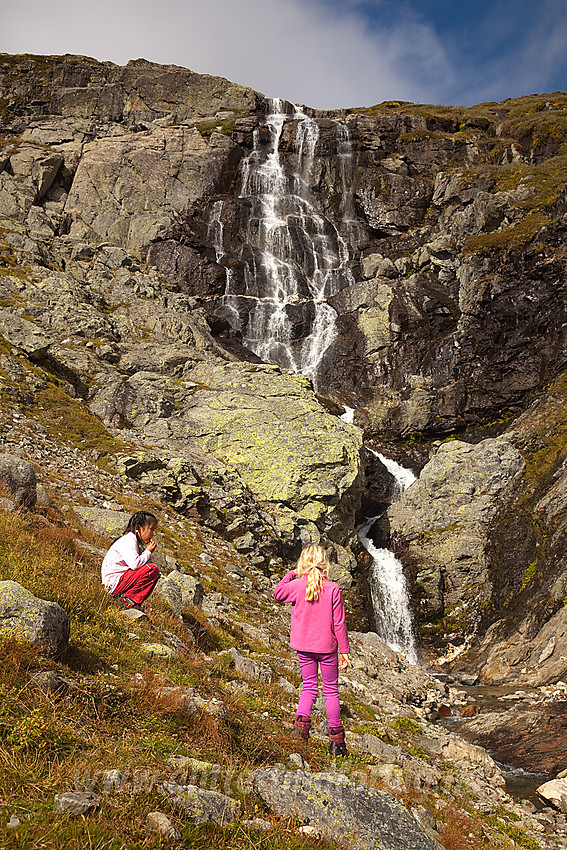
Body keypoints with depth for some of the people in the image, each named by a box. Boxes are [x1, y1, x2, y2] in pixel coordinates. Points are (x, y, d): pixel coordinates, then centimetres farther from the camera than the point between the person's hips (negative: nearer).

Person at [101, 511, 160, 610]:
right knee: (152, 569, -20)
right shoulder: (128, 541, -15)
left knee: (155, 575, 15)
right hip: (114, 582, -10)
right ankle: (128, 597, -13)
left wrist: (148, 551, 4)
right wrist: (148, 552, -13)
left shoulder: (136, 542, 17)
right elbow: (135, 564, -28)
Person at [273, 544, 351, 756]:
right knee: (331, 690, 11)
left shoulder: (296, 586, -8)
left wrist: (290, 575, 18)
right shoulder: (333, 589, -12)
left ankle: (301, 719, -6)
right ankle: (335, 738, 14)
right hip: (327, 647, -1)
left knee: (309, 687, 17)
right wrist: (345, 651, -1)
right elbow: (339, 623, -8)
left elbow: (277, 594, 13)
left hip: (303, 647, 1)